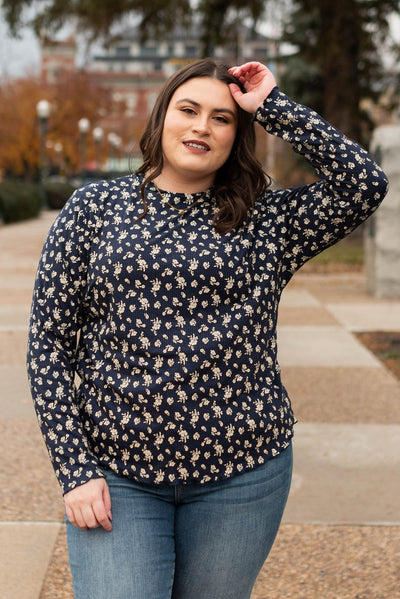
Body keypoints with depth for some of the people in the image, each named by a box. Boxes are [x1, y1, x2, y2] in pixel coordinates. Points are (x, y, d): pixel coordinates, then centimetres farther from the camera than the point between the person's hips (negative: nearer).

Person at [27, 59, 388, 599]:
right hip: (116, 472, -1)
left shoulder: (270, 220, 3)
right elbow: (49, 339, -1)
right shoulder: (95, 207, 2)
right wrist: (74, 468, -7)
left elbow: (366, 185, -11)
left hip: (242, 472, 1)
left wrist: (272, 107, -6)